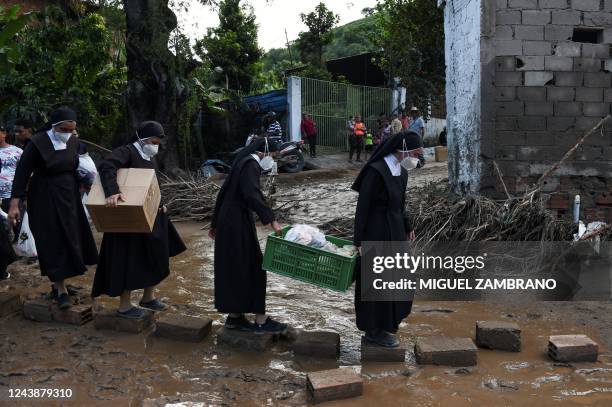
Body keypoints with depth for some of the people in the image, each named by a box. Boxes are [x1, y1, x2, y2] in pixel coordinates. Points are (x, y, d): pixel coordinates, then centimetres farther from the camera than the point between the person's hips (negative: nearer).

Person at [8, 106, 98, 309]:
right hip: (44, 199, -5)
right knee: (53, 242, -3)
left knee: (70, 239, 9)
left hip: (68, 196, 6)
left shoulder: (73, 142, -2)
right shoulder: (37, 143, -17)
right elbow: (22, 172, -15)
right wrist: (14, 203, -17)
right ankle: (61, 289, 3)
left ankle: (57, 283, 24)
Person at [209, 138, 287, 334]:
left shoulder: (242, 163, 16)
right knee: (252, 268, -4)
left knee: (233, 268, 13)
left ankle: (234, 316, 20)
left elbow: (223, 193, 20)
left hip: (228, 220, 10)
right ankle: (260, 320, 1)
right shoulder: (250, 165, -13)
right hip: (239, 222, -10)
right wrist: (271, 220, -35)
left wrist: (216, 223, 25)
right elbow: (252, 194, -29)